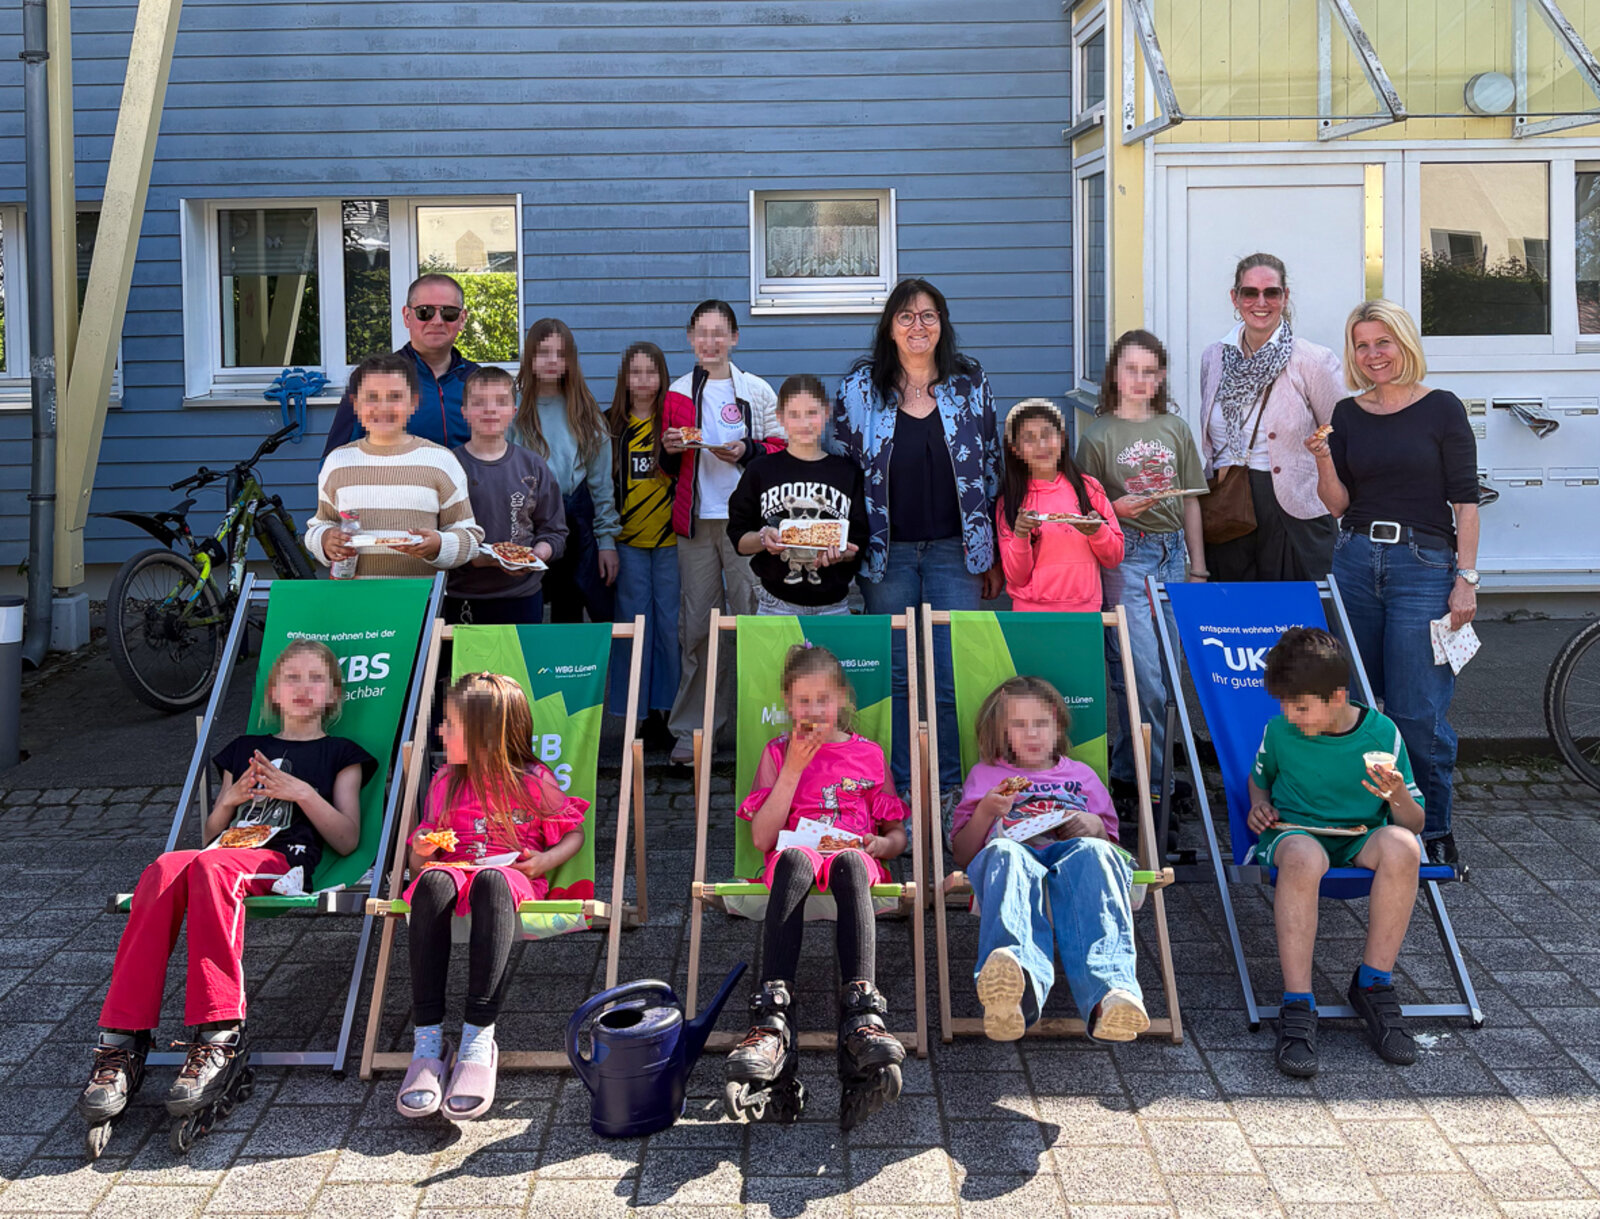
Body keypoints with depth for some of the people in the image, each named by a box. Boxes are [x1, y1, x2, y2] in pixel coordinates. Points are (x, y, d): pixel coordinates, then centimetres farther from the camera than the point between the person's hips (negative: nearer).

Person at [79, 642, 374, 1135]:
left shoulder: (339, 755, 21)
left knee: (209, 866, -39)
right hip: (226, 853, 4)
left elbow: (347, 840, 9)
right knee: (165, 868, -34)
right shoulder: (244, 750, 32)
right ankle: (123, 1038, -37)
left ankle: (220, 1036, -43)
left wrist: (301, 792, -3)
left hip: (282, 861, -4)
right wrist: (230, 800, 8)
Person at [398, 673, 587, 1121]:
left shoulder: (533, 782, 7)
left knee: (492, 880, -41)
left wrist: (546, 861, -5)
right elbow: (420, 857, 20)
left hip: (512, 879, -3)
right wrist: (422, 851, -3)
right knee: (433, 881, -36)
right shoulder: (445, 782, 17)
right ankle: (428, 1040, -39)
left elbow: (574, 834, 14)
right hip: (455, 871, 3)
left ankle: (478, 1040, -44)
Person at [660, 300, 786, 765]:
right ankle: (692, 730, 9)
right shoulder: (678, 392, 12)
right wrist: (670, 449, -3)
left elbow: (781, 449, 7)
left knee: (751, 618, -3)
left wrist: (746, 451, -11)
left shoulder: (757, 390, 5)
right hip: (695, 518, 2)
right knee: (696, 624, 2)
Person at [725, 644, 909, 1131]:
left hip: (854, 858, 0)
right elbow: (761, 838, 6)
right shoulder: (778, 752, 18)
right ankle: (772, 1023, -54)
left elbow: (898, 836, 21)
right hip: (794, 855, 0)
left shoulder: (868, 754, 21)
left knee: (850, 863, -39)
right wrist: (794, 768, 0)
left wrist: (876, 845, -3)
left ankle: (861, 1018, -56)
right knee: (794, 860, -40)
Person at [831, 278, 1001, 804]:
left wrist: (993, 555, 7)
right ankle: (896, 785, 16)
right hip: (887, 552, 0)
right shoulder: (860, 386, 2)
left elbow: (991, 468, 9)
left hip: (955, 550, 0)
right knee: (892, 673, 6)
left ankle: (950, 784, 12)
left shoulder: (970, 382, 5)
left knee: (955, 675, -1)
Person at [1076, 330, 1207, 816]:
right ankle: (1150, 778, 3)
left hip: (1171, 554, 5)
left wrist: (1197, 566, 13)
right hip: (1125, 556, -5)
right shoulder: (1099, 435, -1)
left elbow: (1190, 500, 14)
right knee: (1145, 676, -8)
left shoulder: (1175, 429, 11)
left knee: (1165, 667, 6)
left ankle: (1125, 770, 18)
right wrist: (1119, 508, -19)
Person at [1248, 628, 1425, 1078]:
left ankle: (1373, 985, -19)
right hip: (1293, 833, -1)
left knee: (1400, 846, -37)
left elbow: (1415, 824, 2)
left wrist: (1398, 797, -21)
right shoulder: (1279, 732, 0)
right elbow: (1259, 777, 23)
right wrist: (1260, 804, 1)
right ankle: (1297, 1008, -37)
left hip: (1361, 838, 1)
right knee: (1303, 856, -41)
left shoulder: (1381, 732, -4)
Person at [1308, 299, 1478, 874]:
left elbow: (1465, 500, -1)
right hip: (1357, 561, 4)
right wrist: (1323, 462, -10)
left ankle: (1434, 831, 7)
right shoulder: (1347, 414, 11)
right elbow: (1338, 504, 9)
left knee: (1418, 712, -7)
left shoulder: (1441, 408, 0)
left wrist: (1466, 578, -8)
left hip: (1424, 564, -4)